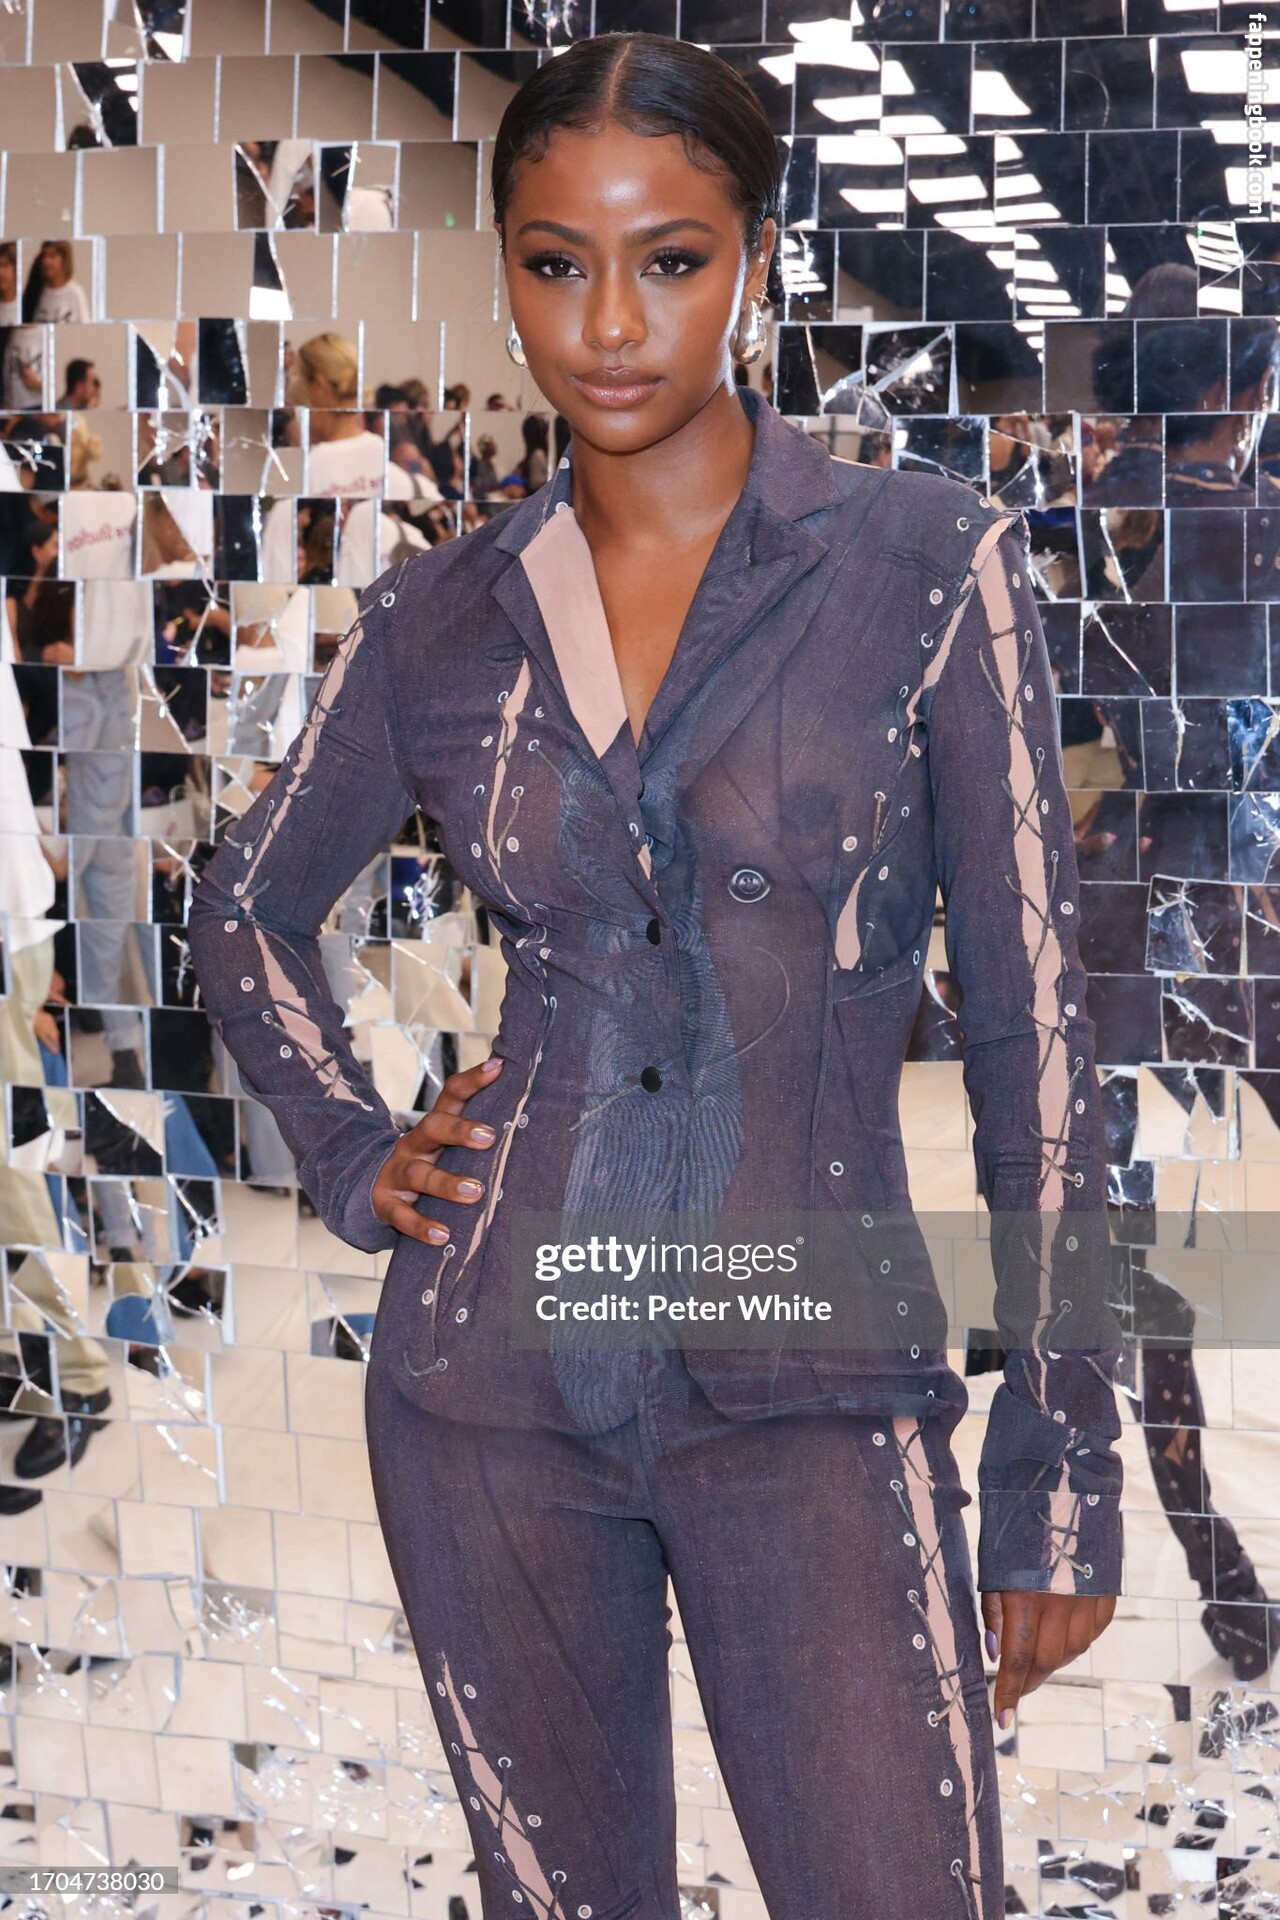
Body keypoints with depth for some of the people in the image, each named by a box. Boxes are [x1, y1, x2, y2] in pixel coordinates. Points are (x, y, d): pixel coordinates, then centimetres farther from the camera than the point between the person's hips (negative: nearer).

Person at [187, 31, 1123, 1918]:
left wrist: (1060, 1465, -6)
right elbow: (250, 908, 22)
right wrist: (355, 1157, 7)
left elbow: (1032, 1027, -5)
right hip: (491, 1375, 3)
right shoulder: (443, 614, 5)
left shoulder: (929, 561, -5)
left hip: (808, 1390, -3)